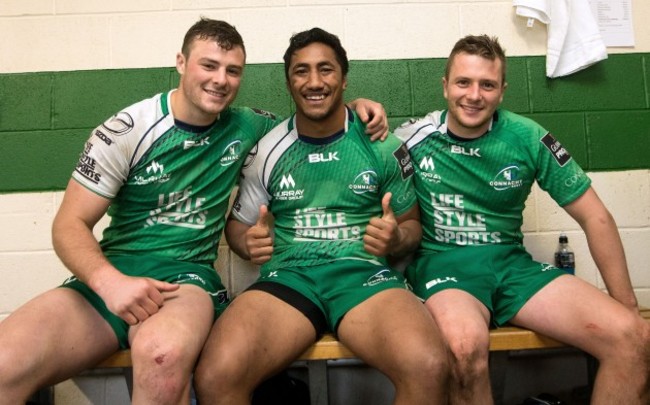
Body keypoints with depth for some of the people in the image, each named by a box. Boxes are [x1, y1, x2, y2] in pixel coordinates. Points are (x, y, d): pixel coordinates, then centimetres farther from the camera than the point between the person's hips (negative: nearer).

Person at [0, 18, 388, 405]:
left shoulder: (245, 127, 7)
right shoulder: (127, 130, -3)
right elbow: (71, 224, -3)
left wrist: (354, 106, 6)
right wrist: (109, 281, -23)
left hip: (188, 273, 1)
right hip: (113, 275, 0)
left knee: (163, 354, -36)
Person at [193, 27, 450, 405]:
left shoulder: (383, 144, 7)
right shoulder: (267, 149, 8)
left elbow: (411, 225, 15)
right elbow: (238, 223, 19)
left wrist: (395, 240, -8)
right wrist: (250, 243, -5)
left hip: (364, 273, 0)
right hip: (287, 275, 1)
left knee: (429, 368, -30)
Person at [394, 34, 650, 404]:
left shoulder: (528, 139, -2)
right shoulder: (414, 138, -4)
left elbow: (595, 217, 3)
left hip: (511, 263, 3)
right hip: (442, 262, -3)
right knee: (465, 344, -39)